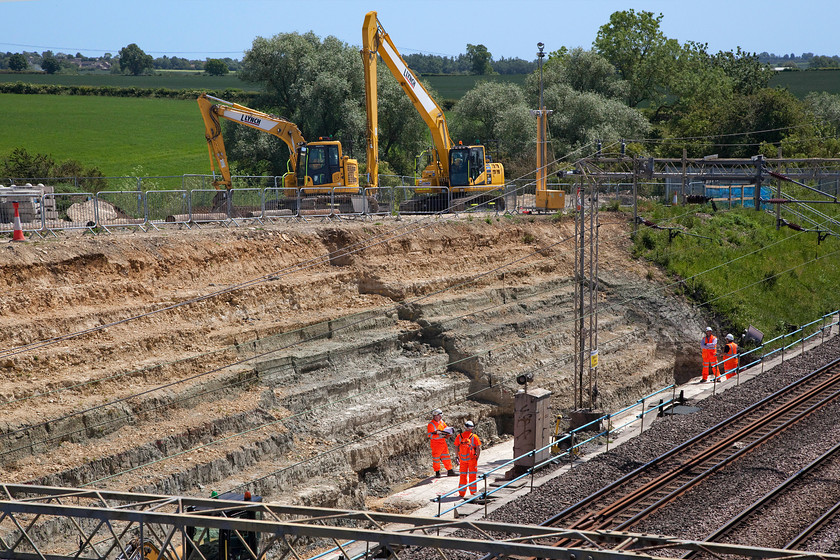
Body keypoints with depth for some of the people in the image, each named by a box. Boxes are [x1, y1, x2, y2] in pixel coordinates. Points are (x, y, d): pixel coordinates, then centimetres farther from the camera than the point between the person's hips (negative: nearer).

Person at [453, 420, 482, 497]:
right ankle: (473, 492, 12)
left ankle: (462, 493, 12)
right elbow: (478, 448, -12)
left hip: (462, 459, 2)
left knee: (463, 476, 11)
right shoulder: (474, 437, -11)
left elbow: (456, 448, -1)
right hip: (472, 459, -2)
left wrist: (457, 458, 8)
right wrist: (477, 457, -1)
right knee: (472, 476, 8)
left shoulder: (459, 437, -4)